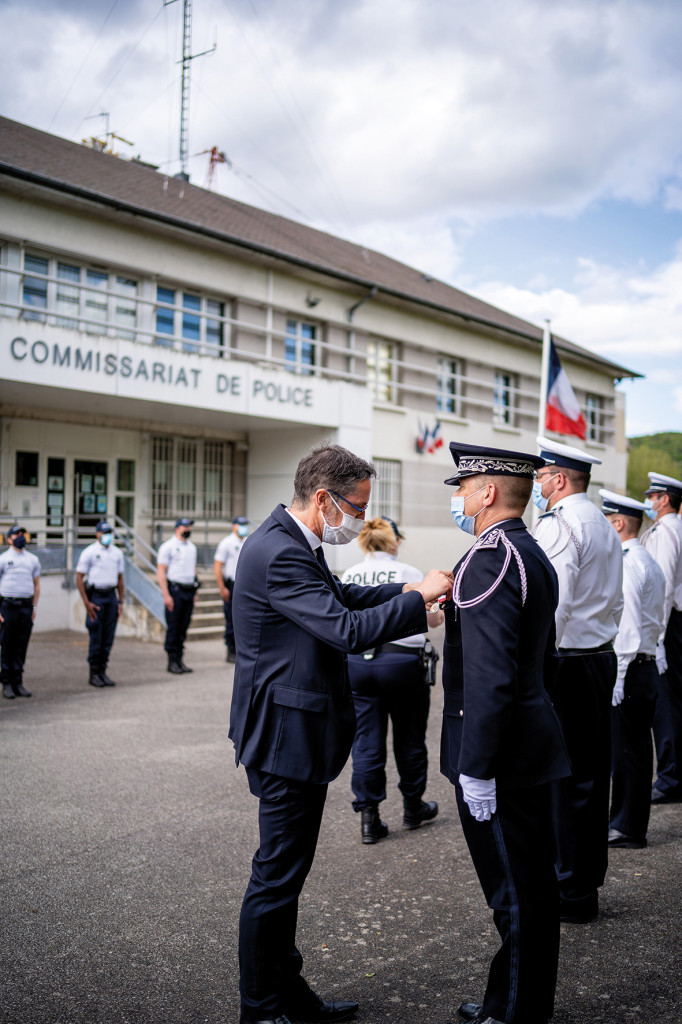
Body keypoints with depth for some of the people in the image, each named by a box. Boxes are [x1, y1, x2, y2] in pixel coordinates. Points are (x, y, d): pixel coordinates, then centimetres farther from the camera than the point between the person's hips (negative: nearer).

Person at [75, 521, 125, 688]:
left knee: (108, 638, 6)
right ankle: (93, 674, 8)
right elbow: (79, 578, -6)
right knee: (96, 638, -2)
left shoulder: (117, 553, 10)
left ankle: (103, 672, 15)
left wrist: (121, 602, 8)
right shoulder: (89, 552, -5)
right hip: (95, 597, -5)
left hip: (111, 596, 5)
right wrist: (87, 603, -12)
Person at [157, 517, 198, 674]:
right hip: (175, 590, -6)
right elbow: (161, 572, -10)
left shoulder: (191, 547, 15)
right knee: (173, 627, -2)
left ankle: (180, 660, 16)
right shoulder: (168, 546, -6)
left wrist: (194, 592, 16)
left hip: (189, 591, 6)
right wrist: (166, 595, -16)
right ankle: (172, 661, 6)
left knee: (183, 627, 9)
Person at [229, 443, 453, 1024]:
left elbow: (341, 599, 19)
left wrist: (413, 591, 7)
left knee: (285, 871, 20)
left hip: (291, 734, 11)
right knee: (277, 875, 3)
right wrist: (417, 597, -19)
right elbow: (347, 630, -30)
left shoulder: (289, 542, 9)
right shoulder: (279, 553, -24)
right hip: (287, 736, -11)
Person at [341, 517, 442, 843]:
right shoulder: (408, 574, -6)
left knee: (366, 742, 8)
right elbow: (432, 620, -1)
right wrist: (443, 610, 21)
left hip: (357, 662, 3)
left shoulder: (349, 575, 5)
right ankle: (413, 807, 29)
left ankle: (369, 817, 9)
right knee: (409, 739, 14)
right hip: (402, 661, -3)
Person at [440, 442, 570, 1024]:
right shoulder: (534, 555, 13)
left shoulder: (490, 560, -20)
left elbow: (489, 676, -26)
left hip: (499, 756, -10)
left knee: (516, 894, 3)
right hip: (532, 746, 10)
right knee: (534, 885, 19)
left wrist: (475, 768, -22)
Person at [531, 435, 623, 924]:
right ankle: (589, 880, 26)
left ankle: (570, 896, 8)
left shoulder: (558, 524, -14)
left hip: (565, 663, -9)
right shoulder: (604, 526, 15)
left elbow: (552, 604, -23)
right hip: (601, 658, 9)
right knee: (592, 773, 15)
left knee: (561, 779, -1)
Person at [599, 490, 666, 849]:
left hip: (627, 668, -10)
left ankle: (627, 828, 8)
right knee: (637, 748, 14)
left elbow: (626, 624, -20)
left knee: (624, 750, -1)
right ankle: (632, 825, 23)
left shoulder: (626, 564, -15)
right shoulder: (650, 562, 16)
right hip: (647, 665, 10)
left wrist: (615, 677, -20)